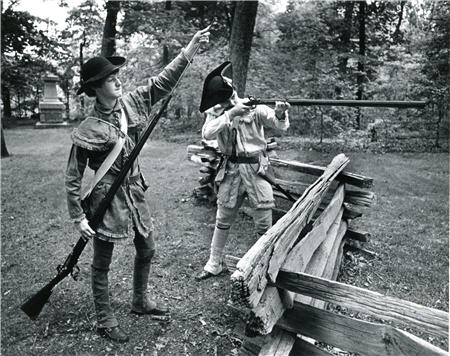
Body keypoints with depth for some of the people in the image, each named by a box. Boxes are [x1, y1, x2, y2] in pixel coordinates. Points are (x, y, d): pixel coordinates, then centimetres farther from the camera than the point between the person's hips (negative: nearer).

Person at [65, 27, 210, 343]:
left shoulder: (131, 103, -1)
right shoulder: (88, 131, -16)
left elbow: (163, 82, 0)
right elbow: (73, 177, -10)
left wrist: (192, 46, -6)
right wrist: (78, 217, -12)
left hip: (134, 193, 7)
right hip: (106, 198, -6)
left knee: (147, 250, 18)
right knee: (102, 263, 9)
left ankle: (141, 301, 42)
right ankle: (105, 321, 29)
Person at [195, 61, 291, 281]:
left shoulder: (253, 107, -6)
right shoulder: (215, 113, 1)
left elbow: (281, 126, -14)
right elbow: (207, 134, -19)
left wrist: (280, 114, -36)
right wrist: (230, 114, -28)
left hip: (256, 169, -2)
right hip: (230, 171, 3)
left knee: (264, 225, 3)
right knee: (222, 221, 13)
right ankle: (214, 265, 31)